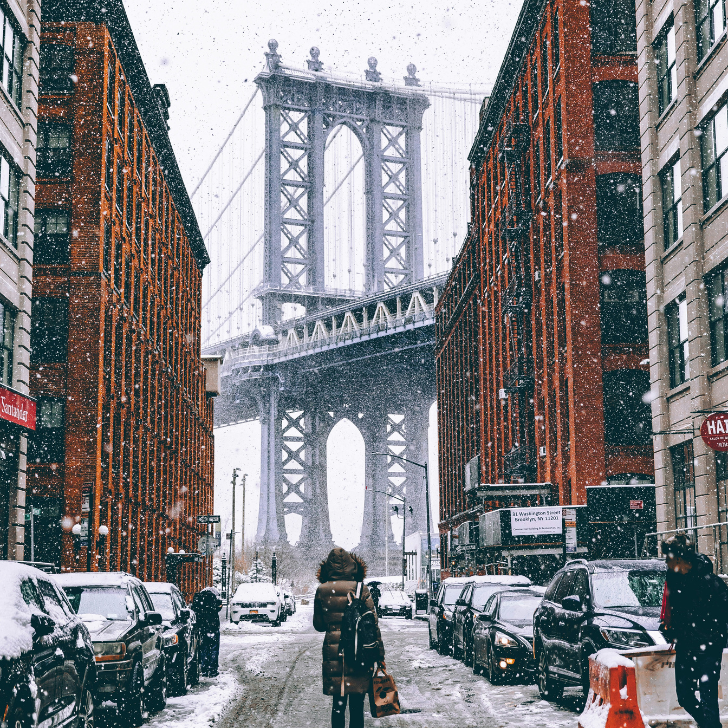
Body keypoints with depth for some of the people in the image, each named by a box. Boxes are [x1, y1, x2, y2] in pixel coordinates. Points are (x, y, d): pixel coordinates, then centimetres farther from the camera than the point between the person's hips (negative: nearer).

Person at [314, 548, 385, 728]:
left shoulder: (322, 591, 1)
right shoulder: (361, 589, -5)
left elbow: (318, 625, 9)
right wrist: (380, 654, 2)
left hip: (333, 652, 2)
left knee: (338, 703, 11)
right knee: (357, 705, 6)